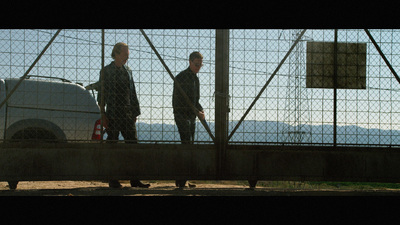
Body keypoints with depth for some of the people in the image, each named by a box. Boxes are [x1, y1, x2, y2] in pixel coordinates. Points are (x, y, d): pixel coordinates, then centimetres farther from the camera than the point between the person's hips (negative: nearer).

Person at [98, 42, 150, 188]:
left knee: (133, 144, 1)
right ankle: (112, 180, 4)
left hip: (128, 115, 5)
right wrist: (103, 114, -10)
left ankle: (134, 180, 4)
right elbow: (101, 94, -3)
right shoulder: (106, 71, 0)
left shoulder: (128, 71, 16)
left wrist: (135, 113, 13)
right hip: (113, 115, -5)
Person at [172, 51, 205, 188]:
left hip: (191, 116, 8)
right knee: (187, 144, -17)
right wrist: (197, 112, -19)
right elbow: (181, 101, -17)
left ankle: (182, 180, 9)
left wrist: (201, 110, 3)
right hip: (181, 115, -8)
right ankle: (181, 180, -19)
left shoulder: (196, 79, 17)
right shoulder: (181, 78, -10)